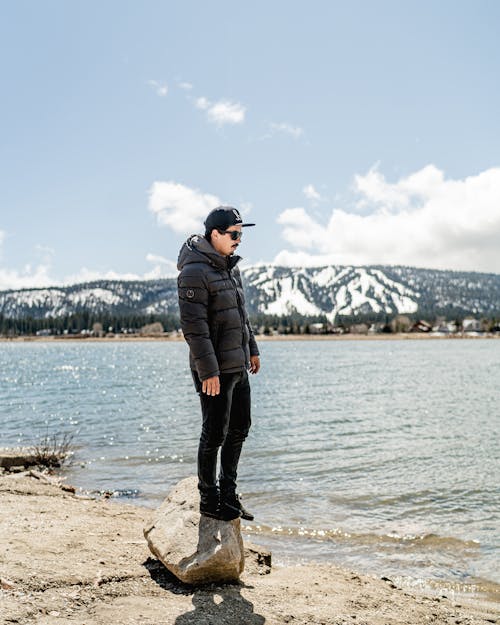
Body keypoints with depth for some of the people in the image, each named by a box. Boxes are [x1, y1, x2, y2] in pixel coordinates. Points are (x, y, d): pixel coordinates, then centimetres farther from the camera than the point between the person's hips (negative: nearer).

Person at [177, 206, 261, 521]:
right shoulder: (194, 272, -17)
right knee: (215, 435, 2)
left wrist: (252, 349, 22)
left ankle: (228, 493, 31)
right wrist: (208, 371, -23)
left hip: (238, 367, 9)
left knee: (240, 429, 16)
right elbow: (194, 327, -21)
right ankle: (209, 499, 18)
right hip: (215, 371, -9)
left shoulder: (230, 266, 12)